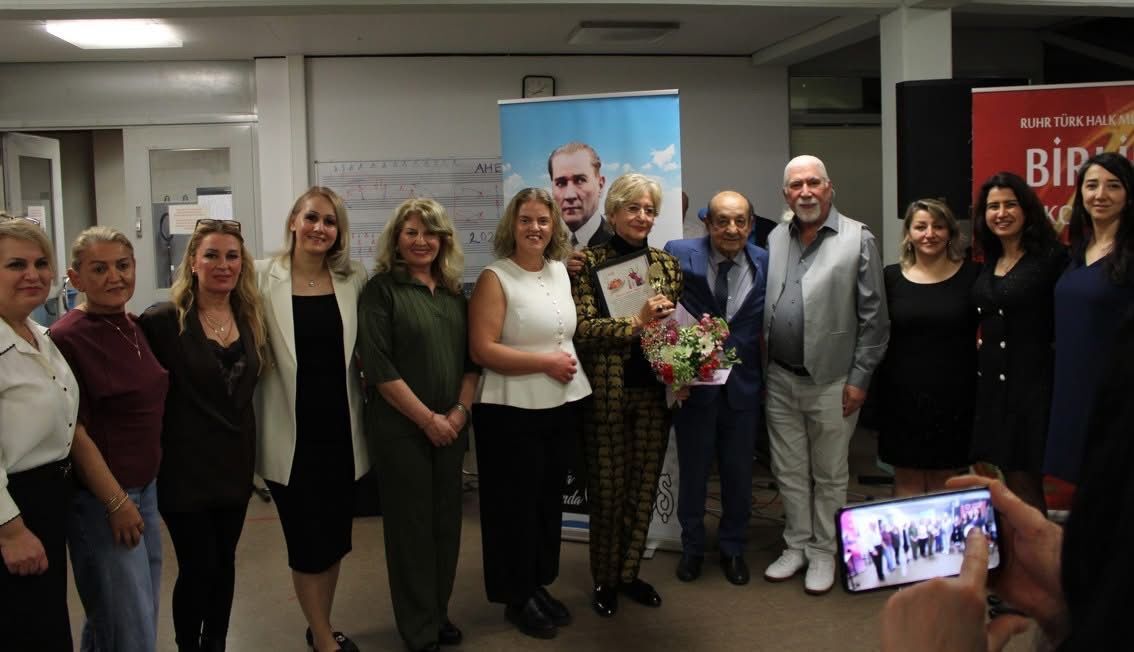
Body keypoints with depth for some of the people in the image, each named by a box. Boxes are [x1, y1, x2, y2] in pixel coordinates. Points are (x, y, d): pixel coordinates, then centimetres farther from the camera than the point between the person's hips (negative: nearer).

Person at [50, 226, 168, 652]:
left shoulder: (133, 327, 7)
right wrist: (116, 502, -14)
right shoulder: (67, 338, -16)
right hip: (101, 499, -7)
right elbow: (75, 432, -16)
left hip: (145, 486, 8)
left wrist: (138, 494, 15)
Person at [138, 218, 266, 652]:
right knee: (197, 567, 3)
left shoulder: (251, 318, 4)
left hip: (235, 461, 5)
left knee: (223, 561, 16)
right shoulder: (163, 321, -13)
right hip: (185, 465, -5)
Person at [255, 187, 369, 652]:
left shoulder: (355, 279, 2)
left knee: (335, 536, 16)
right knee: (307, 541, 6)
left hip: (340, 428, 3)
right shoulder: (263, 277, -5)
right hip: (292, 432, -3)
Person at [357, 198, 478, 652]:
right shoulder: (381, 290, -7)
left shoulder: (454, 292, 10)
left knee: (446, 520, 11)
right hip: (400, 428, -5)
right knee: (411, 523, 4)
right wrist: (428, 419, -13)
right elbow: (378, 366, -13)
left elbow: (471, 356, 11)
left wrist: (460, 410, -4)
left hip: (450, 426, 5)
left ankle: (438, 613, 28)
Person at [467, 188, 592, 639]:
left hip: (563, 404, 6)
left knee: (550, 499, 15)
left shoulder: (560, 272, 8)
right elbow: (481, 350, -18)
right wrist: (546, 363, -17)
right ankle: (516, 597, 20)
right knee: (517, 504, 5)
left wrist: (567, 362, 7)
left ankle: (539, 585, 31)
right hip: (512, 411, -6)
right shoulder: (494, 278, -11)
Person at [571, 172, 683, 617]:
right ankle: (605, 580, 23)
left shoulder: (667, 264, 9)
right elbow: (582, 327, -14)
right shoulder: (588, 262, -4)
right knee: (606, 488, 6)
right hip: (606, 392, -4)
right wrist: (637, 323, -23)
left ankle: (630, 573, 28)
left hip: (654, 392, 4)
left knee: (644, 487, 11)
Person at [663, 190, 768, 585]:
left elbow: (769, 327, 4)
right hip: (693, 383, -2)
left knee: (739, 473, 15)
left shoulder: (765, 264, -3)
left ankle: (733, 548, 35)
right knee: (693, 471, 14)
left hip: (743, 386, 2)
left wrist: (768, 379, 1)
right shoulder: (679, 255, -11)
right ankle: (692, 547, 34)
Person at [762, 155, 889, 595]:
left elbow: (873, 316, -7)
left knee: (829, 475, 9)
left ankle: (823, 552, 25)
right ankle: (796, 546, 30)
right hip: (780, 378, 4)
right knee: (789, 472, 15)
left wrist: (859, 378, -9)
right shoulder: (774, 240, 8)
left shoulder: (858, 239, -7)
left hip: (831, 381, -4)